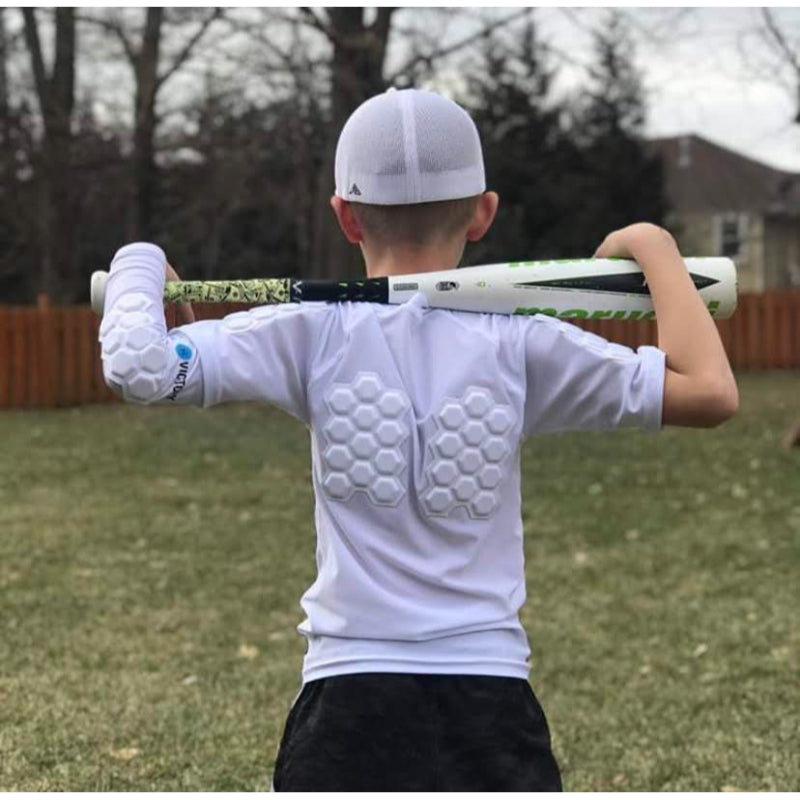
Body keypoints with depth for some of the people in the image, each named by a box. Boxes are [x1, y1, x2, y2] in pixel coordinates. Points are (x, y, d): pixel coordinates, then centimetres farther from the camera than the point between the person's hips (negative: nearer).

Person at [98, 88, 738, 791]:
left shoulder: (312, 334, -3)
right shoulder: (517, 344, -2)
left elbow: (139, 367, -13)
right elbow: (711, 392, -3)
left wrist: (139, 262, 9)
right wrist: (654, 249, 11)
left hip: (349, 705, 0)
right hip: (490, 703, 0)